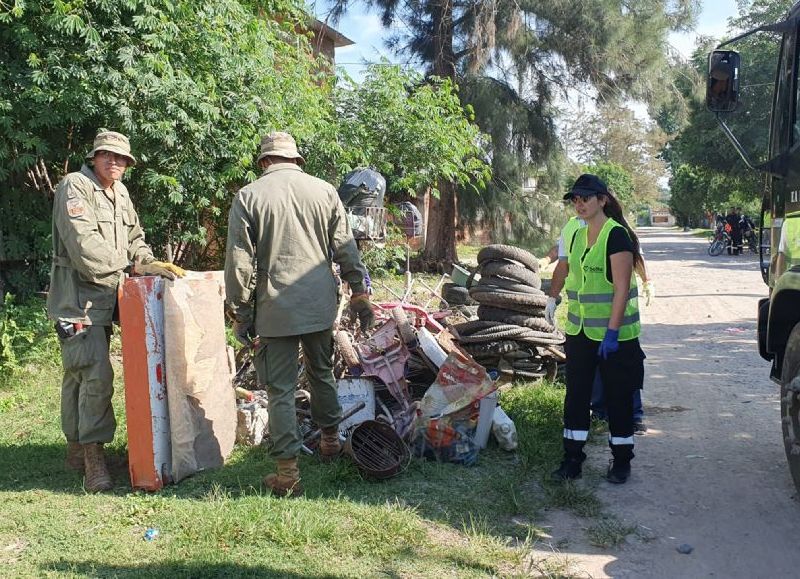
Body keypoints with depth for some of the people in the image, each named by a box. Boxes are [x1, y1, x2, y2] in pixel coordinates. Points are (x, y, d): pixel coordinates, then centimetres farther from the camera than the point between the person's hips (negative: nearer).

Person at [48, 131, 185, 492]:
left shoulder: (120, 193, 16)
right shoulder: (74, 187, -10)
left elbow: (134, 238, 21)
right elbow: (83, 243, -20)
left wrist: (151, 264, 5)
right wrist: (120, 266, -12)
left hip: (105, 297, 9)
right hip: (77, 296, -8)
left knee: (78, 374, 16)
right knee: (96, 373, -15)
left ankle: (76, 448, 26)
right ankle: (94, 456, -10)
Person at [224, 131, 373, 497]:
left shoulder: (248, 197, -3)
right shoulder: (324, 190, 5)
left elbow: (239, 263, -5)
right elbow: (346, 249, 5)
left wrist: (239, 313, 1)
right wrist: (359, 293, 12)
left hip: (275, 308, -3)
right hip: (320, 304, 4)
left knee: (280, 389, 2)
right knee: (322, 372, 22)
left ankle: (288, 473, 4)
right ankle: (330, 440, 37)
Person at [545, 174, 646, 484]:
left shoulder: (617, 235, -14)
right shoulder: (578, 235, 9)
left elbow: (622, 288, -19)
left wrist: (611, 332, -23)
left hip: (614, 333, -7)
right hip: (580, 331, 7)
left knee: (618, 397, 6)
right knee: (576, 394, 8)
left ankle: (622, 461, 20)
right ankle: (573, 458, 17)